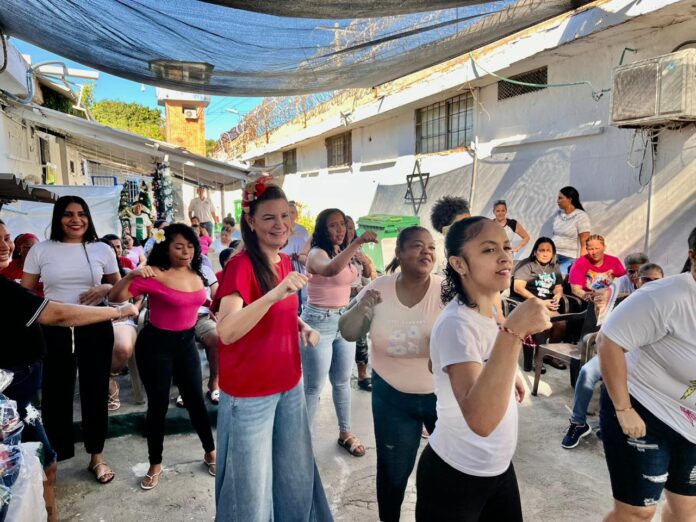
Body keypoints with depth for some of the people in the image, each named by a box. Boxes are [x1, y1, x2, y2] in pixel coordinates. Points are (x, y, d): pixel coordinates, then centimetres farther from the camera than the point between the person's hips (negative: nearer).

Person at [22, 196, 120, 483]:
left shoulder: (102, 250, 2)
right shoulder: (40, 250, 1)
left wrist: (105, 289, -12)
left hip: (95, 329, 1)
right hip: (54, 331, 0)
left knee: (95, 392, 9)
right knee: (55, 395, 6)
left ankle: (97, 457, 26)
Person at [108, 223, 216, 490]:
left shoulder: (196, 274, -1)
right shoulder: (154, 275, -18)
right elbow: (116, 297, -23)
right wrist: (132, 275, -37)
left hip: (186, 342, 4)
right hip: (156, 344, -4)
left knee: (195, 399, 9)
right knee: (158, 403, 5)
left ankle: (210, 453, 27)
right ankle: (155, 465, 24)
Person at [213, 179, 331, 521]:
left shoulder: (284, 261, 3)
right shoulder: (241, 265, -19)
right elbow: (226, 332, -31)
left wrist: (302, 326, -1)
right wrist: (276, 293, -41)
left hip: (289, 385, 7)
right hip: (250, 392, -7)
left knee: (296, 475, 22)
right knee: (253, 487, 11)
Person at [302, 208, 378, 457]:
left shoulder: (345, 253, 9)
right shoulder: (317, 253, -15)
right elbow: (331, 269, -40)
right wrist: (357, 242, -44)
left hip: (344, 320, 7)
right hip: (318, 322, -7)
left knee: (342, 382, 17)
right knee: (314, 386, 1)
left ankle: (345, 433, 33)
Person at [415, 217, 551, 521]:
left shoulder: (487, 309, -1)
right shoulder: (457, 324, -28)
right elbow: (480, 420, -40)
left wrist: (510, 373, 4)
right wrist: (513, 331, -46)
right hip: (456, 475, -7)